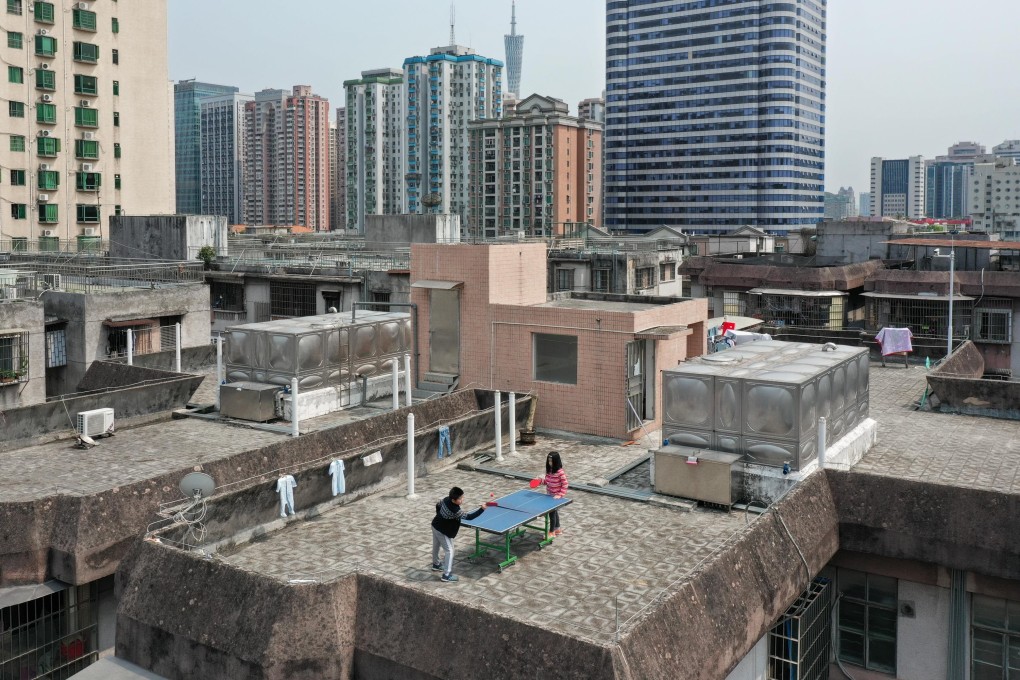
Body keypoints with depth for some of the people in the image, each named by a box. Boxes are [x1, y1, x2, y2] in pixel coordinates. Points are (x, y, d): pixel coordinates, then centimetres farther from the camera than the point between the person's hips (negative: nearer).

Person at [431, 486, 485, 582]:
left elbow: (438, 505, 8)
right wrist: (482, 509, -37)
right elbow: (469, 517, -34)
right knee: (450, 551, -2)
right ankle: (446, 575, 0)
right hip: (442, 531, -9)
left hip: (435, 525, 9)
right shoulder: (455, 511, -35)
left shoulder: (446, 499, -11)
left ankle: (436, 565, 50)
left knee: (436, 547, 27)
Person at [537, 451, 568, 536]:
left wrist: (560, 495, -22)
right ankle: (557, 529, 37)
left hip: (556, 496, -8)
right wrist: (540, 480, -7)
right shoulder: (549, 470, 0)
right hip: (550, 495, 8)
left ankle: (552, 532, 11)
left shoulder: (560, 472, -23)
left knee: (552, 513, -2)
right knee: (555, 512, 21)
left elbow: (565, 485, -18)